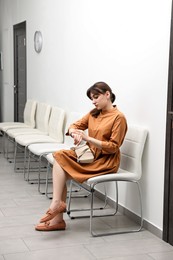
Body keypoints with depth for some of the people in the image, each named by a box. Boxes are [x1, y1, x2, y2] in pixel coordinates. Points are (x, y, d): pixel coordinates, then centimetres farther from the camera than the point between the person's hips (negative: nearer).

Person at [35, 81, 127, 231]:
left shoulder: (118, 117, -10)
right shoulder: (94, 113, 12)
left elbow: (113, 147, -14)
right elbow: (74, 126, 12)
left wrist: (87, 138, -18)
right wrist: (75, 133, -13)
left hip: (106, 162, -7)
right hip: (90, 155, 7)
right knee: (59, 156, -17)